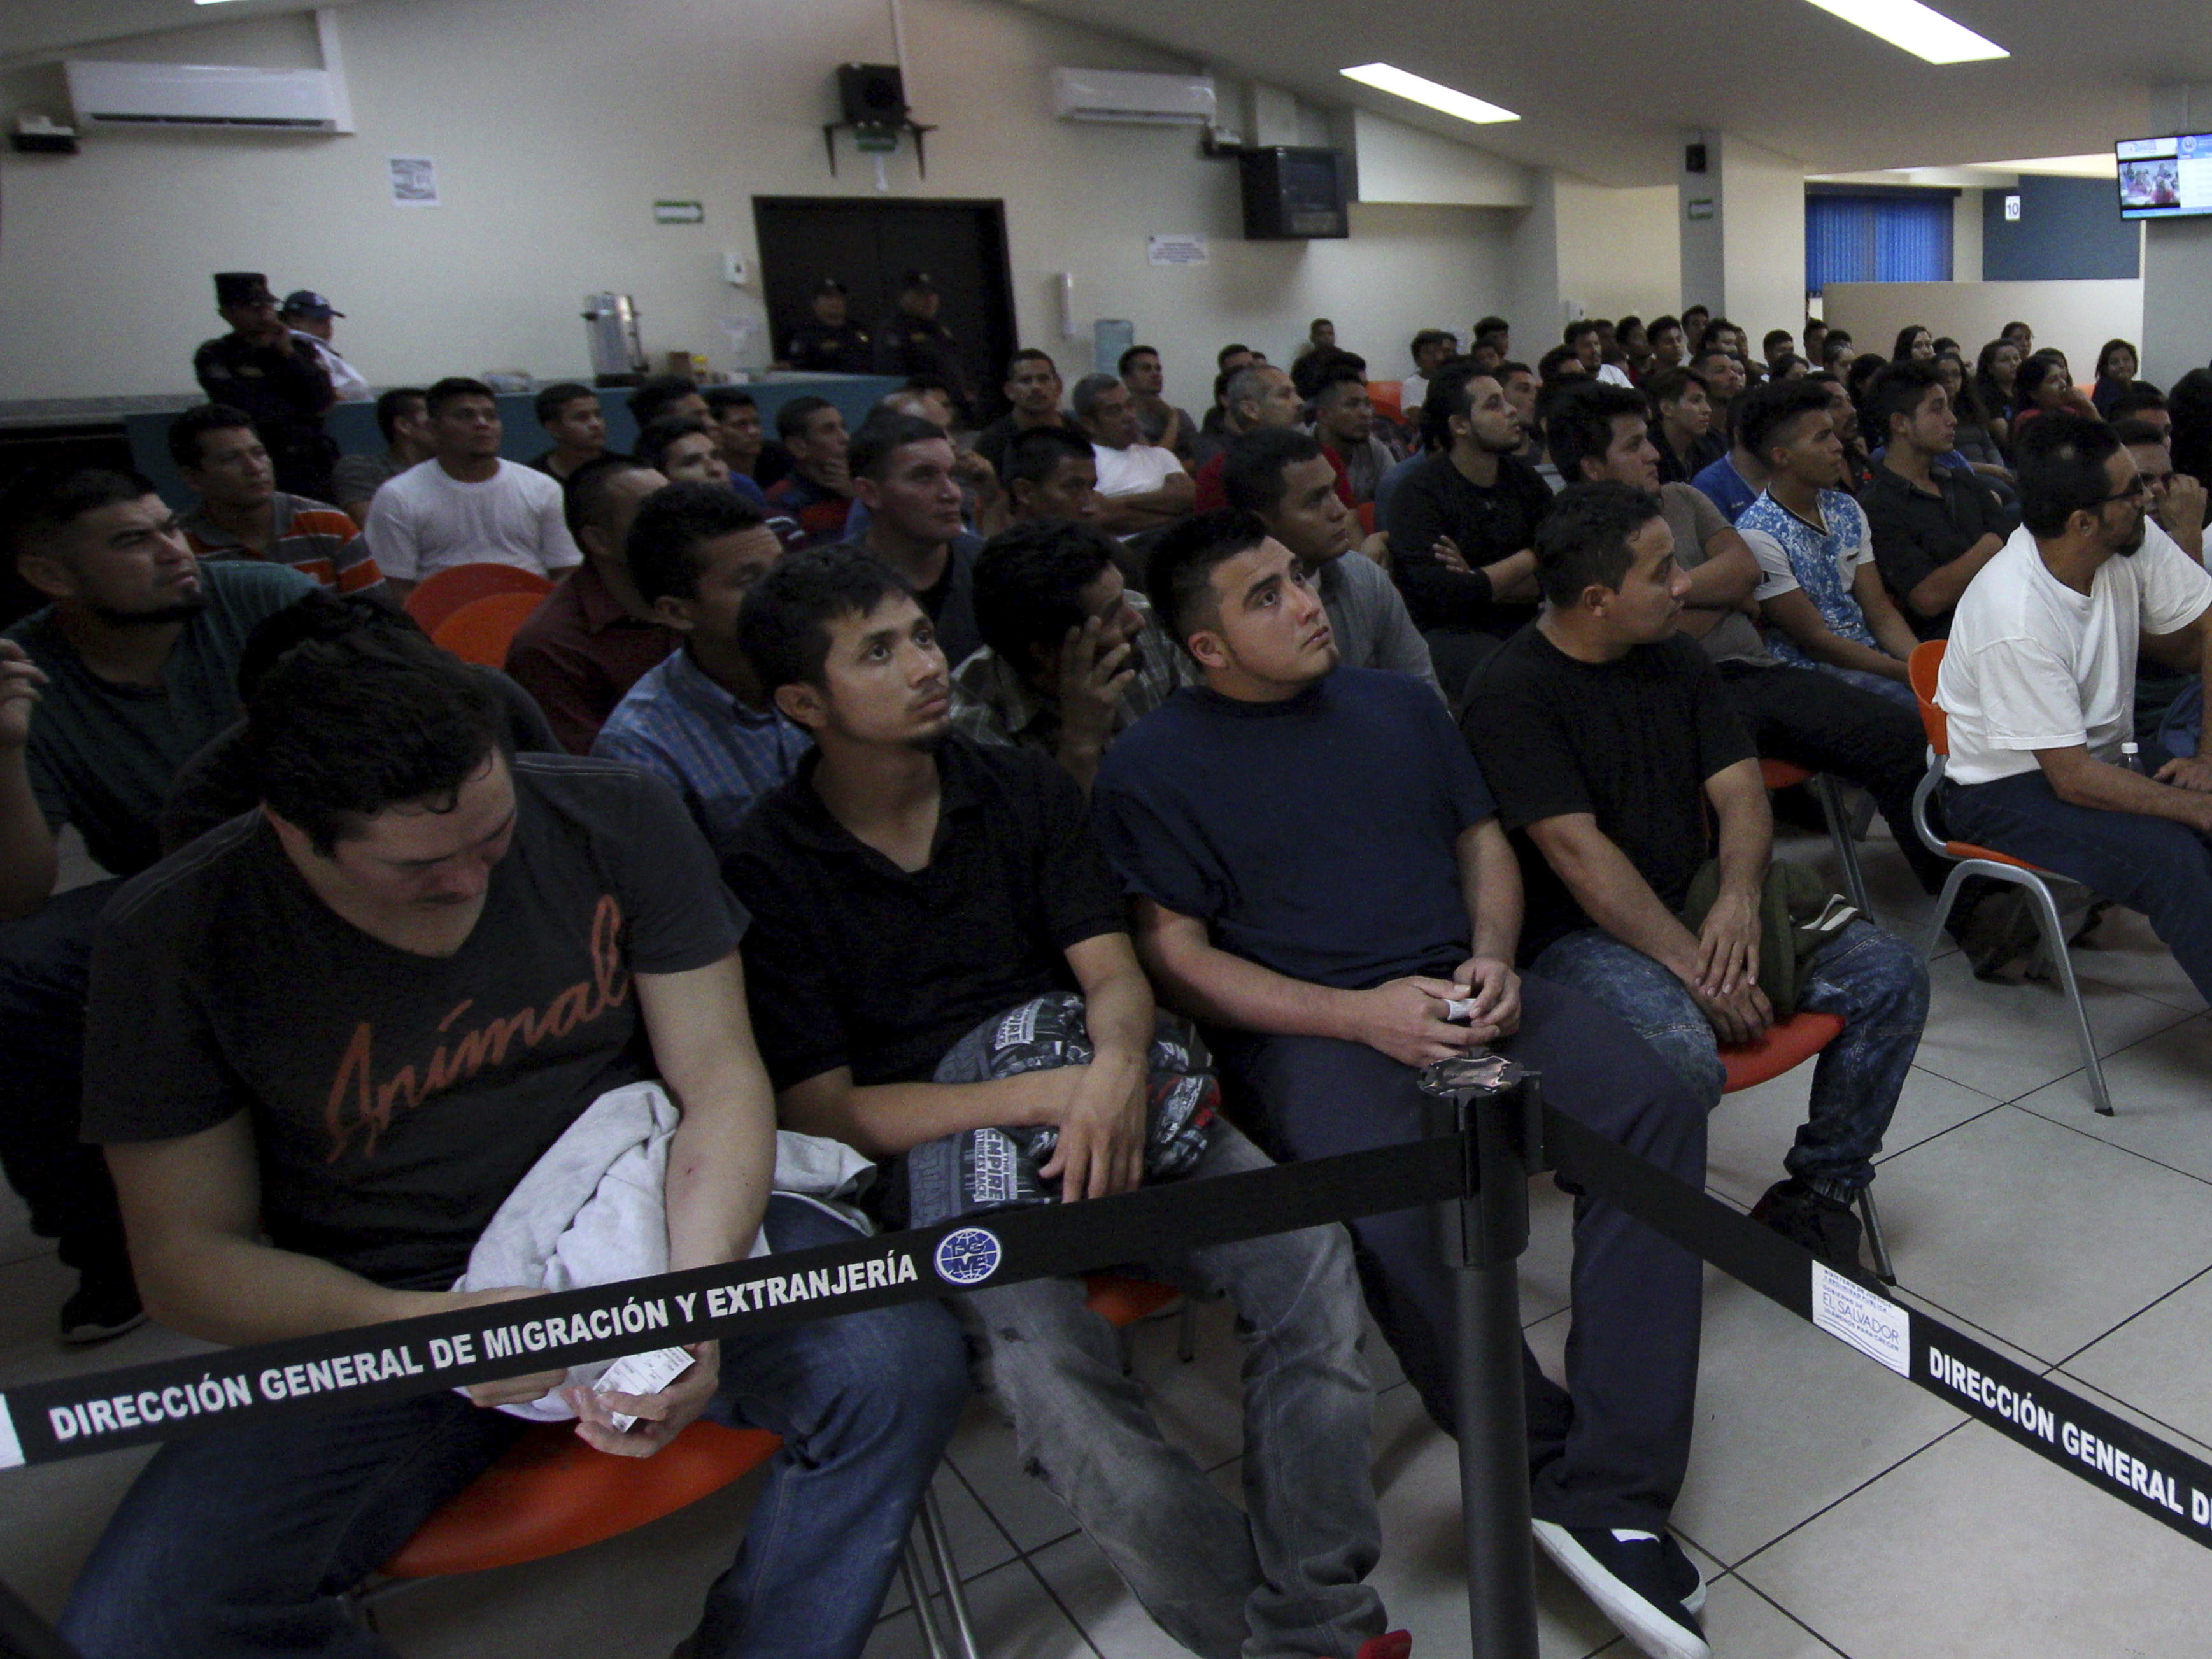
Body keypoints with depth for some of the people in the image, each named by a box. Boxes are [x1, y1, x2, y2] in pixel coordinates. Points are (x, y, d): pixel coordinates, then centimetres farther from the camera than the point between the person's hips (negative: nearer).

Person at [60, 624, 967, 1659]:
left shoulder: (615, 818, -9)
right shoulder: (172, 940, -11)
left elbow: (720, 1079, -9)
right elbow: (188, 1254, -7)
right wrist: (432, 1327, -25)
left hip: (635, 1222, 1)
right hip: (369, 1310, 0)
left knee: (899, 1366, -23)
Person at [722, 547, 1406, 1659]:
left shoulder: (1023, 788, 11)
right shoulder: (768, 872, -1)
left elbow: (1114, 973, 6)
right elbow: (820, 1109, -4)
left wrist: (1116, 1068, -20)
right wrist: (1039, 1097, -15)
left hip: (1104, 1098, 4)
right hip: (926, 1150, -3)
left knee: (1306, 1246, -22)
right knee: (1044, 1359, -33)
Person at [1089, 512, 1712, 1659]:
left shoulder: (1397, 704, 19)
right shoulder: (1150, 768, 3)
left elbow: (1484, 843, 21)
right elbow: (1176, 956, -4)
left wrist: (1491, 959, -1)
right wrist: (1360, 1015, -14)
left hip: (1461, 986, 5)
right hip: (1306, 1026, -4)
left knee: (1654, 1112, -22)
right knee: (1401, 1208, -34)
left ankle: (1614, 1497, -18)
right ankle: (1547, 1468, -7)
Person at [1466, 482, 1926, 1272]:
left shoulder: (1676, 660, 11)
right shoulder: (1516, 693, -13)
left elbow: (1739, 789, 5)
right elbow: (1577, 850, -20)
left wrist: (1738, 897, -16)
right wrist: (1695, 969, -25)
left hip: (1691, 909, 8)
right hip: (1580, 936, -7)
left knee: (1890, 973, -6)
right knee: (1682, 1051, -35)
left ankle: (1819, 1193, 8)